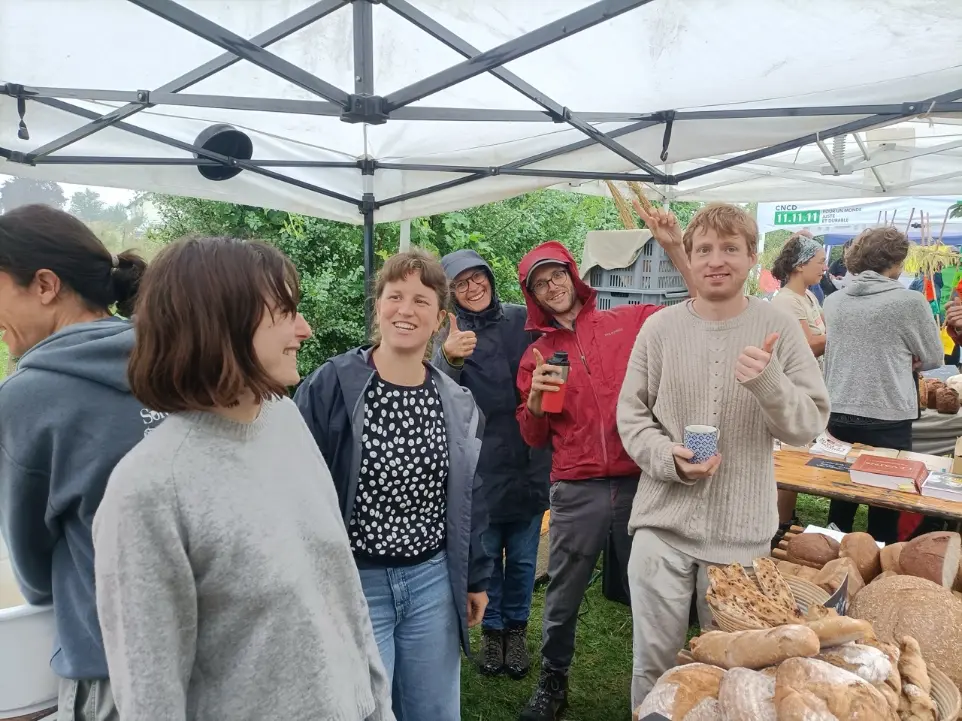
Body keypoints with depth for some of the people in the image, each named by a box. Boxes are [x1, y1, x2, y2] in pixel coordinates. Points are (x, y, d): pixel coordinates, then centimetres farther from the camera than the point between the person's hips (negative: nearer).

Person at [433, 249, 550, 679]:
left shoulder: (523, 320, 0)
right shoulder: (451, 333, -4)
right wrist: (449, 360, -42)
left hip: (527, 462, 1)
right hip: (480, 465, -1)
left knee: (522, 557, 13)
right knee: (485, 553, 13)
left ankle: (516, 628, 36)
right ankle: (491, 629, 35)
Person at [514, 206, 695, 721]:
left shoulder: (632, 322, 3)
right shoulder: (536, 356, 7)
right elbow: (534, 438, 9)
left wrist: (675, 249, -12)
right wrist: (535, 398, -10)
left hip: (640, 481, -1)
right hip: (577, 490, 1)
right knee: (562, 596, 12)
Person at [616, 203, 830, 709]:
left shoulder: (780, 330, -4)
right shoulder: (660, 328, -2)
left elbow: (810, 424, -5)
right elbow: (631, 416, 1)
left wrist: (768, 381, -24)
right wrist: (669, 458, -16)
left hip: (743, 531, 0)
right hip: (663, 523, 0)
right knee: (653, 663, 13)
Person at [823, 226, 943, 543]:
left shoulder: (833, 301, 2)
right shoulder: (910, 301, -10)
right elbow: (933, 358, 2)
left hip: (839, 415, 5)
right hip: (887, 419, -4)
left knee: (841, 500, 20)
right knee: (885, 504, 10)